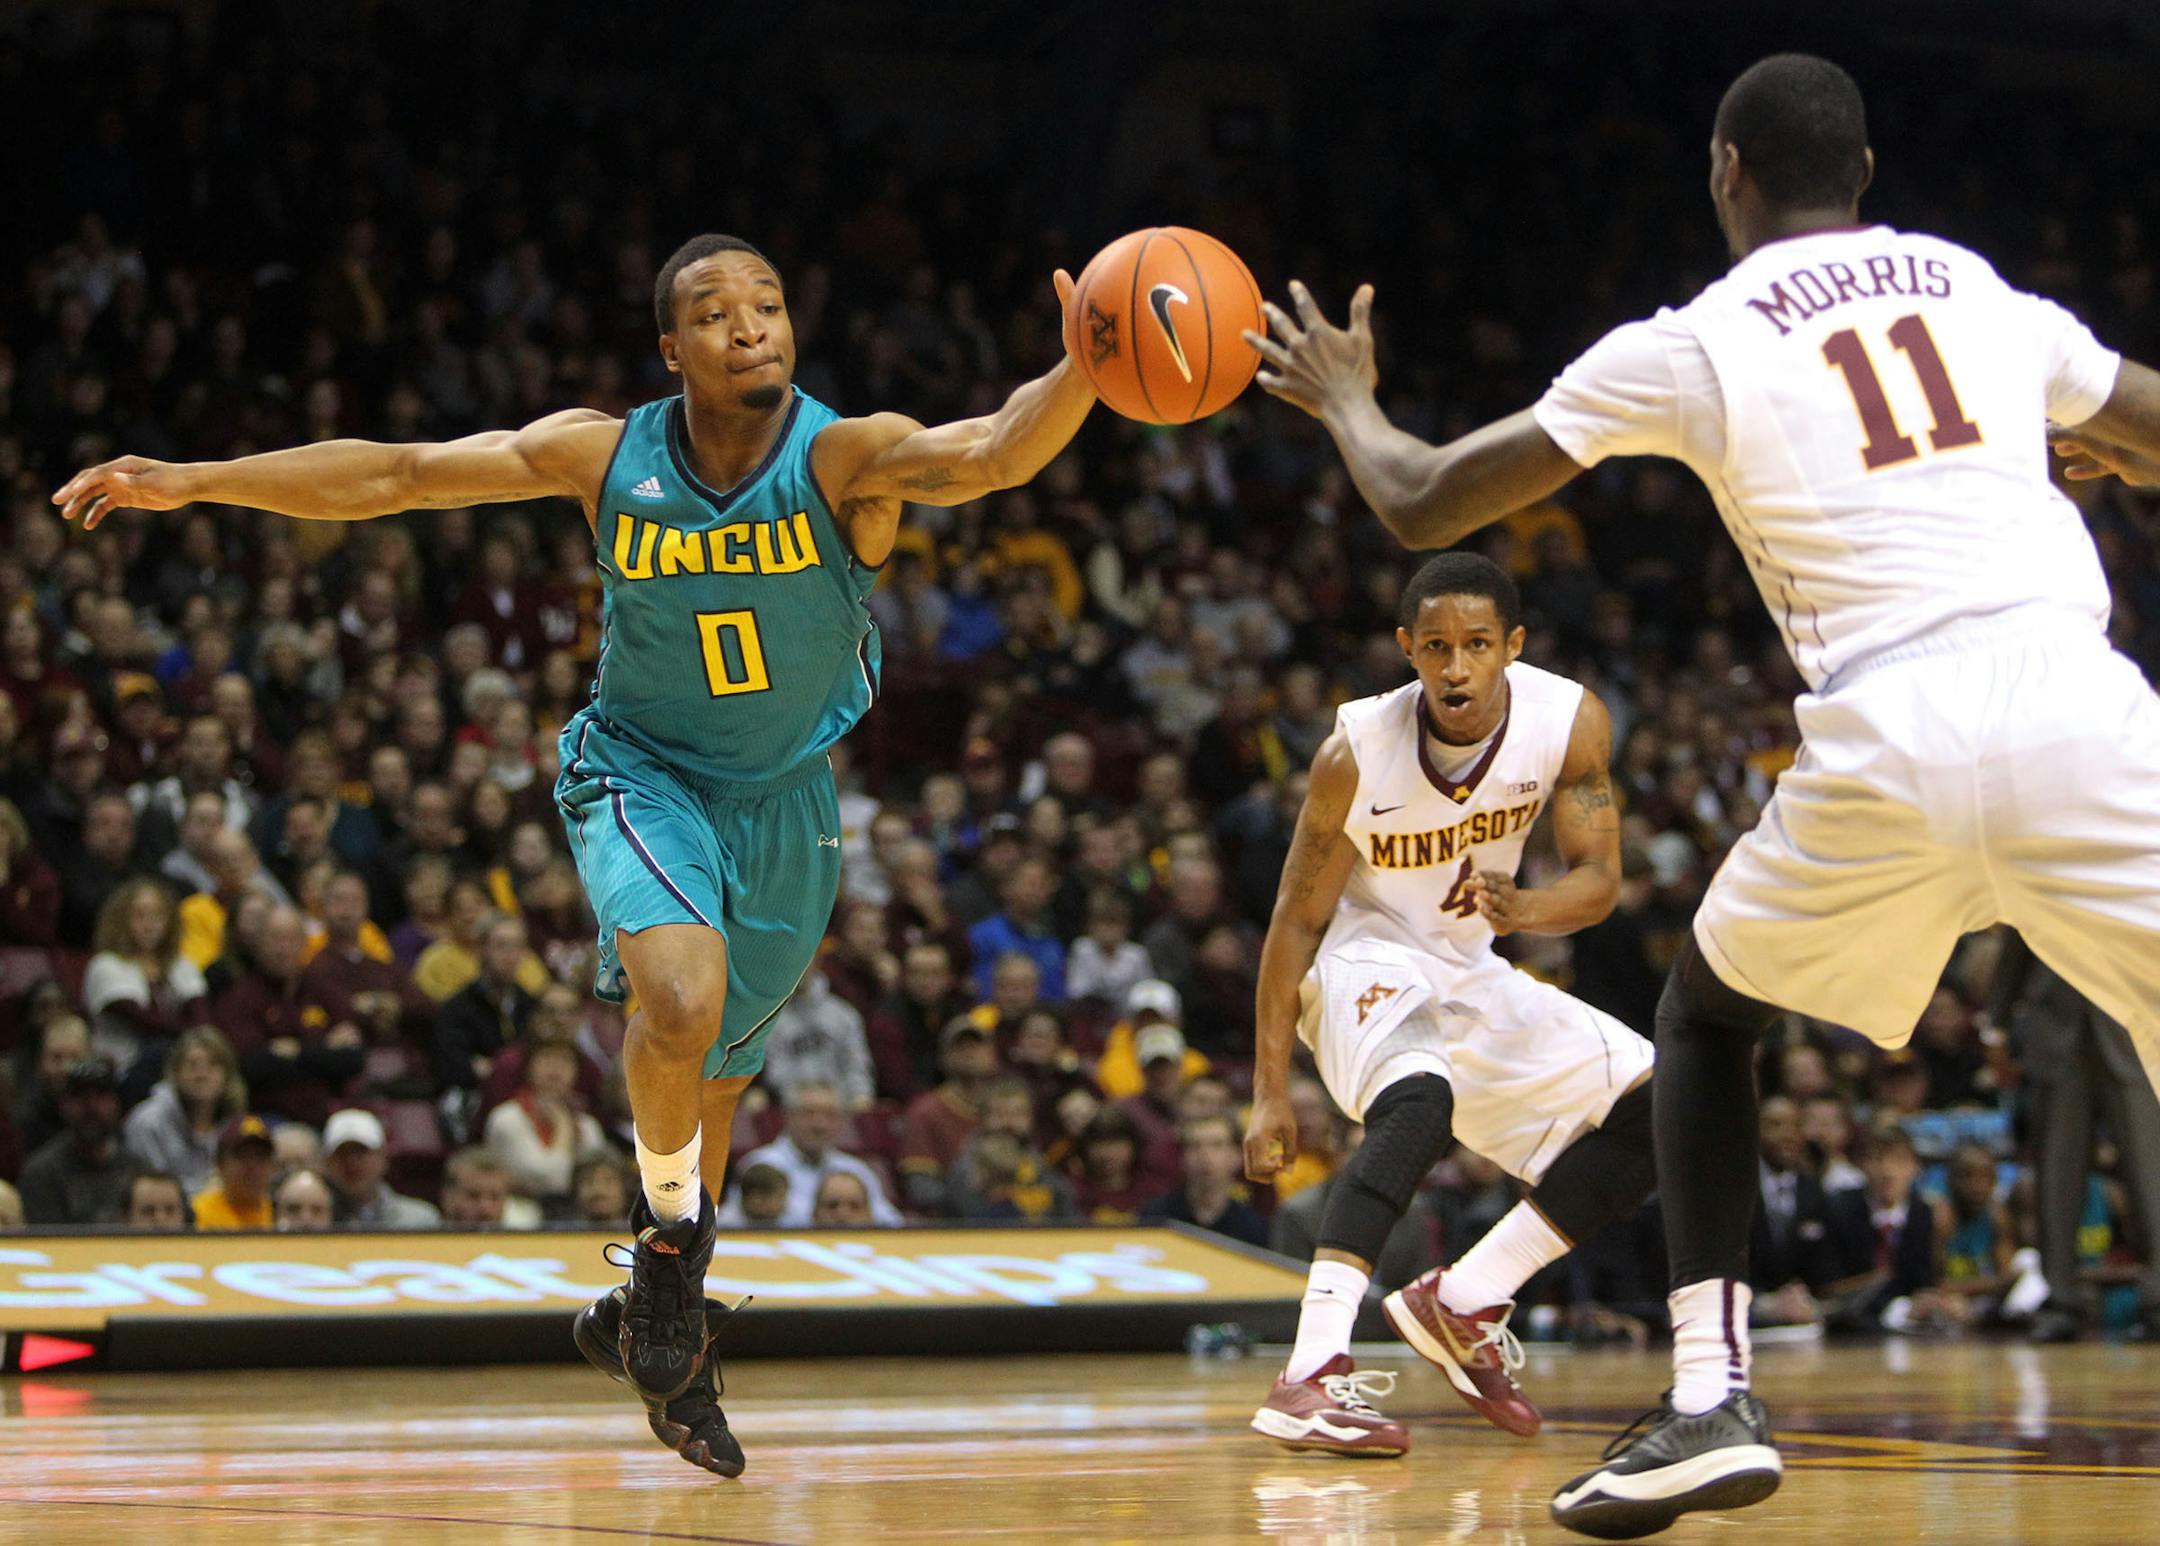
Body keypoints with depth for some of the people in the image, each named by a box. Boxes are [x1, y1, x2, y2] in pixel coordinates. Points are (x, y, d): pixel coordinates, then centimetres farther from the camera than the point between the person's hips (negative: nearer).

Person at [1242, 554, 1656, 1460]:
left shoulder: (1570, 721, -16)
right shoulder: (1358, 752, -24)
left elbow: (1599, 877, -15)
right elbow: (1297, 920, -16)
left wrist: (1520, 909, -39)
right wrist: (1271, 1092, -18)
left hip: (1468, 974, 6)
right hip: (1362, 961, -6)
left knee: (1657, 1107, -1)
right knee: (1418, 1102, -37)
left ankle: (1461, 1305, 4)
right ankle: (1310, 1377, -44)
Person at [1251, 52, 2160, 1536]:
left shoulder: (1688, 346, 13)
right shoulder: (1984, 290, 21)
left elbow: (1422, 506, 20)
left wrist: (1346, 401, 41)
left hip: (1890, 734, -1)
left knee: (1707, 1013, 25)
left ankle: (1714, 1395, 14)